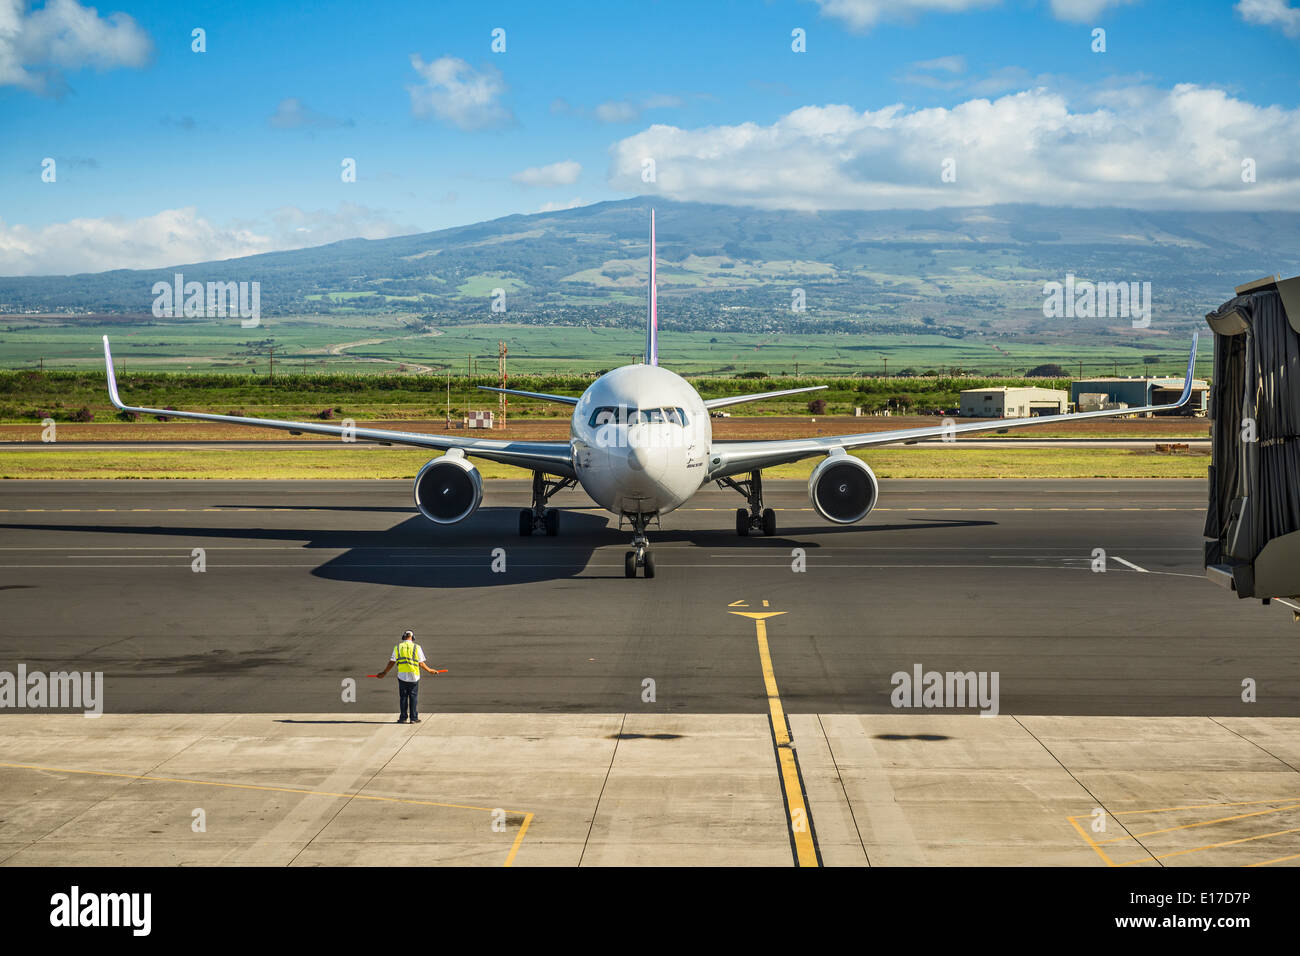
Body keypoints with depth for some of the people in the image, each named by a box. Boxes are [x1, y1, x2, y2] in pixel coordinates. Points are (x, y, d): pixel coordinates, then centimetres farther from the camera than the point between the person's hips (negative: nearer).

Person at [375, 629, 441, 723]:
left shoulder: (397, 647, 3)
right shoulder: (417, 647, -2)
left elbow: (391, 662, 3)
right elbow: (421, 663, -1)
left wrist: (384, 672, 14)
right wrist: (429, 670, 15)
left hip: (402, 676, 2)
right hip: (413, 676, -2)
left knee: (403, 697, 9)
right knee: (413, 697, 5)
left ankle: (403, 718, 9)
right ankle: (414, 718, 4)